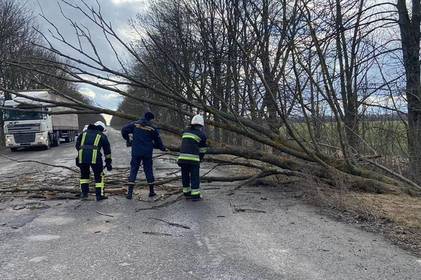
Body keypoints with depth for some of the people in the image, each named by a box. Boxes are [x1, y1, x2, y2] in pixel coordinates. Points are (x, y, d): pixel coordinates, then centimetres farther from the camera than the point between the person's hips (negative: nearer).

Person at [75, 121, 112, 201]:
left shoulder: (84, 132, 24)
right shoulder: (102, 136, 18)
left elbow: (77, 144, 22)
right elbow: (107, 150, 18)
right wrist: (108, 162, 22)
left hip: (82, 156, 3)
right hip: (95, 157, -3)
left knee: (84, 174, 24)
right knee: (99, 175, 11)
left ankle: (84, 192, 24)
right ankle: (99, 195, 10)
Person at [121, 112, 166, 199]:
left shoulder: (135, 124, 2)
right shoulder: (152, 128, -1)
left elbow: (124, 130, -1)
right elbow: (158, 140, 6)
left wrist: (128, 139, 14)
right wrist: (162, 148, 24)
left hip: (136, 152, 0)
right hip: (147, 153, 0)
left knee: (133, 170, 4)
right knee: (148, 170, 11)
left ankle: (130, 192, -3)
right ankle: (151, 191, 18)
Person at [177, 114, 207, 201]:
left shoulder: (185, 132, 16)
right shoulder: (202, 134, 3)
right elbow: (202, 150, 7)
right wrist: (199, 159, 21)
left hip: (182, 157, 5)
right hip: (193, 158, -4)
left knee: (185, 176, 15)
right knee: (195, 177, 3)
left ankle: (187, 193, 24)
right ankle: (195, 195, 5)